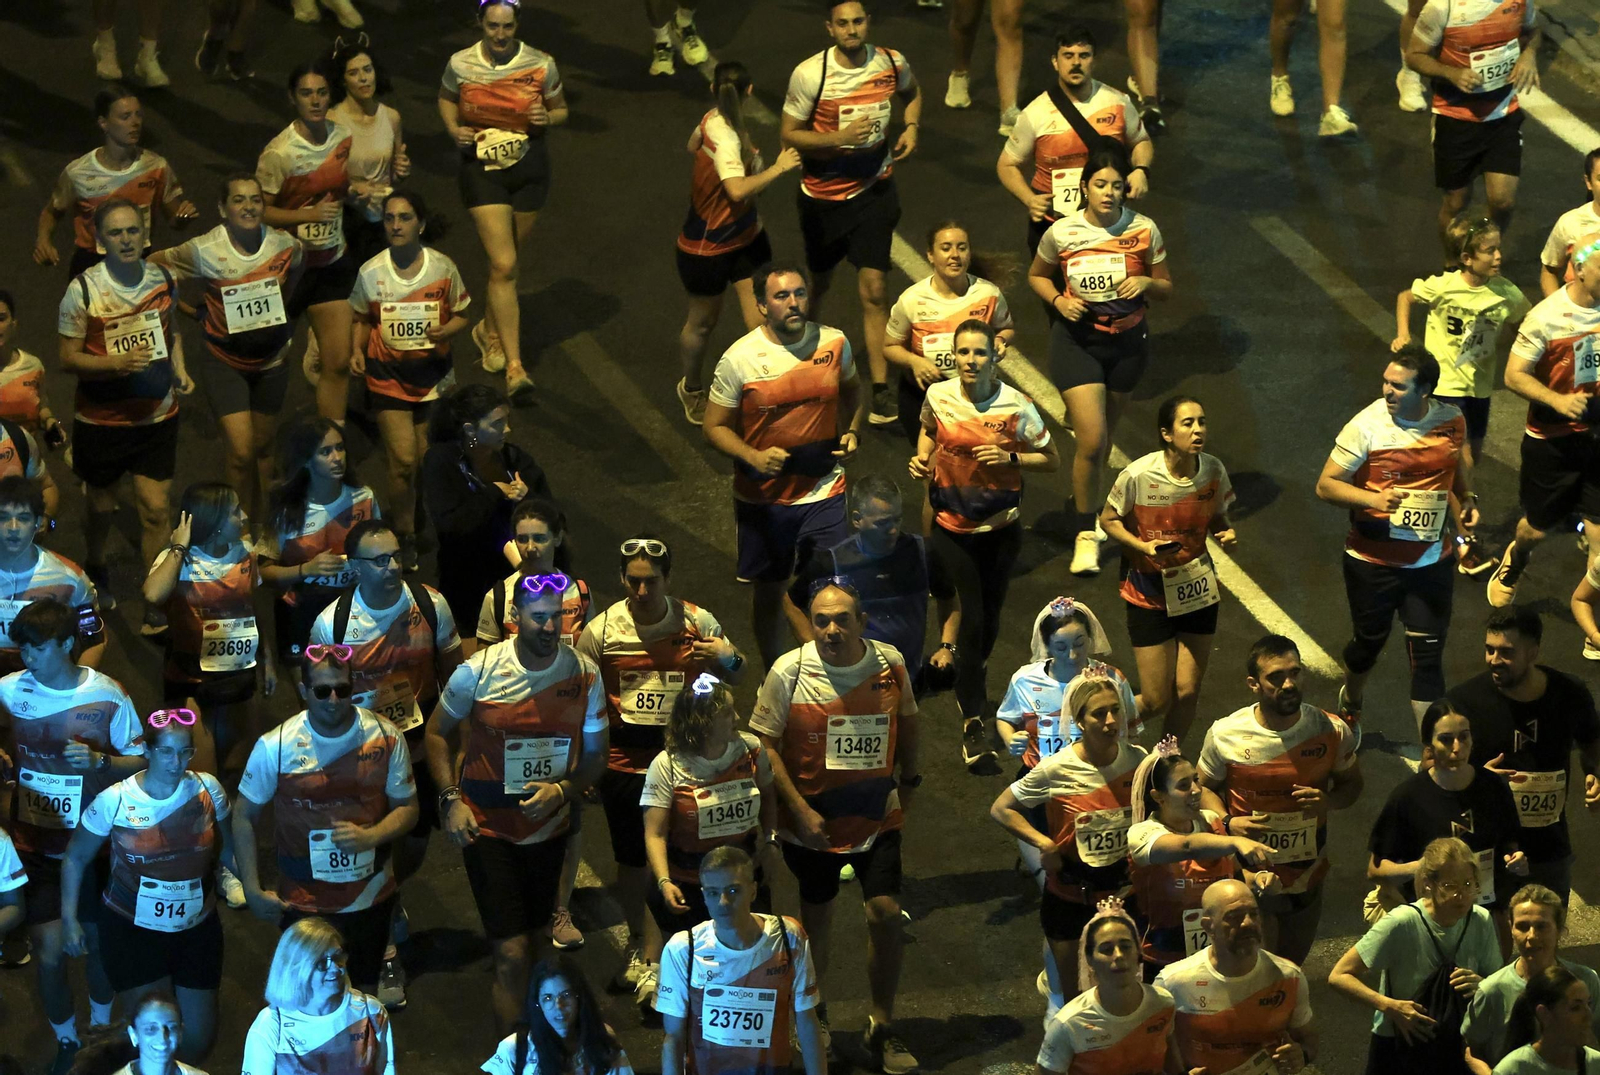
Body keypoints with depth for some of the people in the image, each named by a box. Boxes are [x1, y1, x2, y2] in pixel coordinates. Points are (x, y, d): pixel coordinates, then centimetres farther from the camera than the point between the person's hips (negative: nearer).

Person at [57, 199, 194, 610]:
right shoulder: (83, 290, -16)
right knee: (102, 507, 17)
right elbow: (69, 358, -13)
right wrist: (117, 363, -28)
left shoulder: (163, 280, -3)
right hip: (101, 419, -2)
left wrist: (179, 369, -2)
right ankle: (96, 571, 46)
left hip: (156, 417, 2)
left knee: (156, 509, -1)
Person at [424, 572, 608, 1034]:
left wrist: (561, 791, -18)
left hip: (548, 828, 3)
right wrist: (450, 800, -10)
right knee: (512, 955, -9)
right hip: (488, 827, -3)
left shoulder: (584, 674, -9)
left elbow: (595, 757, 1)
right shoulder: (478, 671, -15)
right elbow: (437, 732, 0)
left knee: (533, 943, 21)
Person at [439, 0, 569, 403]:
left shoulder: (541, 65, -8)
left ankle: (490, 330, 46)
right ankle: (515, 368, -11)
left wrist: (547, 118, -17)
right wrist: (453, 128, -9)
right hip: (481, 170, -2)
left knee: (509, 263, 16)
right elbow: (445, 99, 11)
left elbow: (561, 110, 6)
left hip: (529, 171, 2)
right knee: (503, 265, -12)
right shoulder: (461, 64, -9)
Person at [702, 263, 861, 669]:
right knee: (769, 590, 16)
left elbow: (851, 390, 15)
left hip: (824, 491, 1)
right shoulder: (739, 359, -15)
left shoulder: (834, 343, -6)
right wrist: (753, 457, -24)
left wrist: (852, 431, -3)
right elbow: (715, 426, -7)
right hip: (763, 495, -1)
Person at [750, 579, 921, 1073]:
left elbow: (907, 719, 14)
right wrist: (799, 810, -16)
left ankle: (881, 1028, 9)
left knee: (885, 912, -5)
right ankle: (813, 1012, 35)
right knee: (816, 915, 13)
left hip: (877, 818, 1)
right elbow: (764, 744, -11)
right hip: (813, 821, -1)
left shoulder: (890, 664, -6)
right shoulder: (788, 672, -14)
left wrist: (909, 779, 10)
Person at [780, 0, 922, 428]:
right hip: (823, 195, -1)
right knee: (819, 282, 20)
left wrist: (911, 127, -4)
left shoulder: (892, 64, -9)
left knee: (873, 290, -6)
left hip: (874, 189, 1)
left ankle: (881, 389, 0)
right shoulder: (809, 75, -20)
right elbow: (790, 134, -12)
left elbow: (912, 93, 15)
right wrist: (838, 138, -27)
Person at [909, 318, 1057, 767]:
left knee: (989, 617, 13)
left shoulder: (1016, 406, -14)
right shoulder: (938, 396, -9)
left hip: (1001, 528, 1)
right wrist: (922, 460, -5)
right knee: (973, 617, -10)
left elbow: (1052, 459, -4)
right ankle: (973, 729, -3)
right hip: (952, 525, -1)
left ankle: (973, 678, 48)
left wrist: (1011, 458, -20)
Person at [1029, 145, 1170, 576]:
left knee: (1103, 433, 18)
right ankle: (1086, 534, 3)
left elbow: (1166, 288, 3)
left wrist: (1146, 282, -20)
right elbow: (1036, 275, 7)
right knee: (1091, 439, -12)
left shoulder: (1144, 230, -8)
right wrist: (1059, 301, -12)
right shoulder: (1061, 232, -10)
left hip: (1128, 341, 2)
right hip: (1077, 341, -2)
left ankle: (1085, 499, 45)